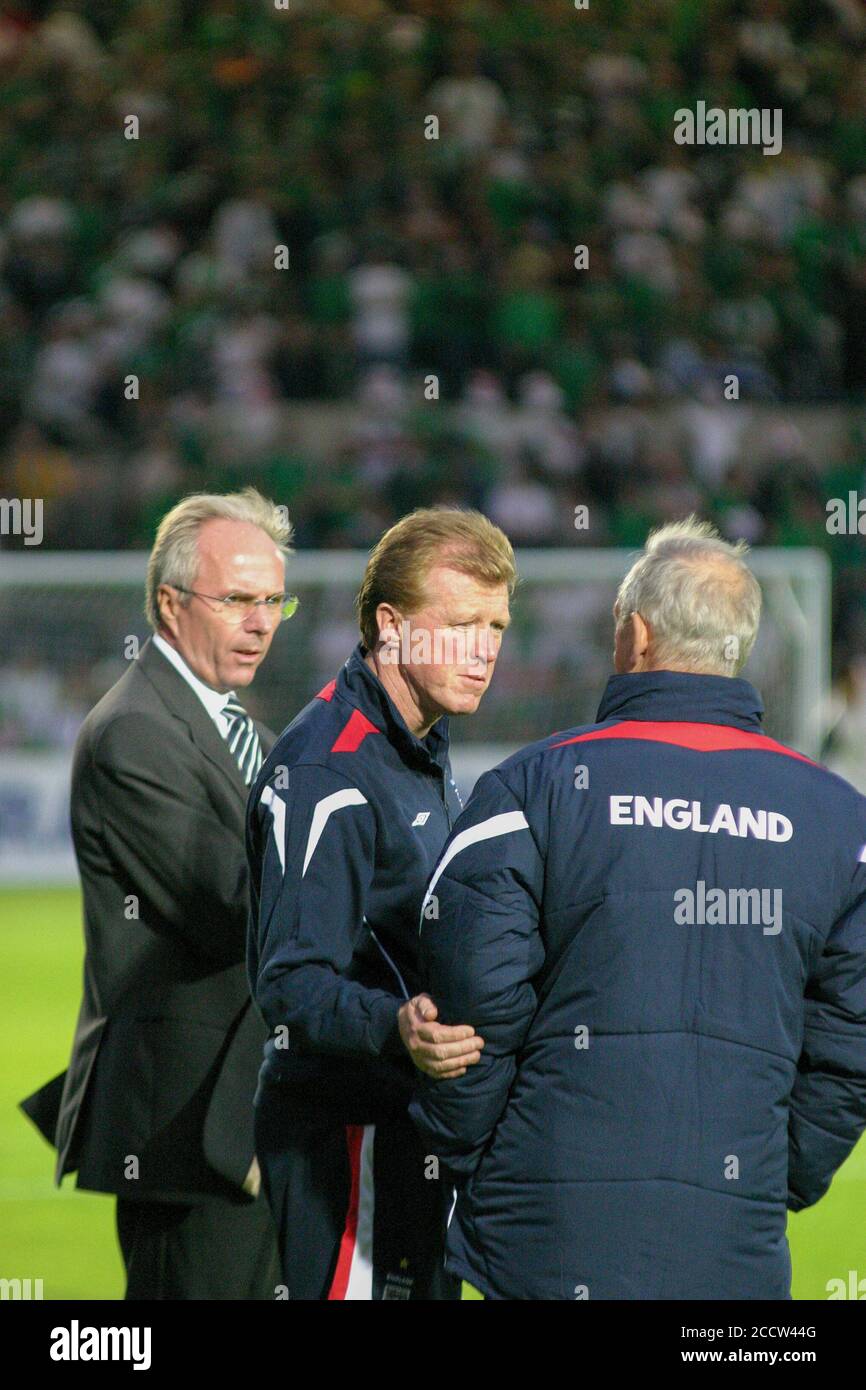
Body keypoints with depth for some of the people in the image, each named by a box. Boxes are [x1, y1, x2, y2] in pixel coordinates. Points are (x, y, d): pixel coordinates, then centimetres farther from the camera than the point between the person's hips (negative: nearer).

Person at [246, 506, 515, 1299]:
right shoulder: (328, 771, -18)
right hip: (348, 1133, -10)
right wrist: (395, 1029, -41)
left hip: (419, 1127, 10)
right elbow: (292, 982, -25)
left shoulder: (426, 755, 15)